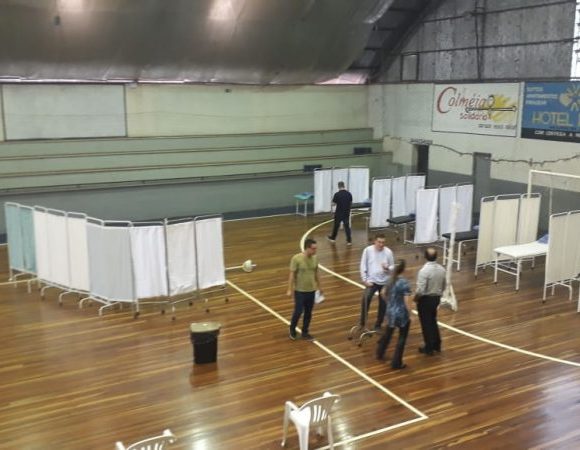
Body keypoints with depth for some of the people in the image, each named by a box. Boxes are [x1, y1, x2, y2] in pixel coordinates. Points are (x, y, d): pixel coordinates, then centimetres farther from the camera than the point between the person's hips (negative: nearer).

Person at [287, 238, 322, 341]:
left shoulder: (315, 258, -2)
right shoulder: (296, 258, -18)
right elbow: (292, 275, -13)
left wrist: (319, 286, 17)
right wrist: (290, 290, -13)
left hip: (311, 290, 5)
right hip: (299, 291, -5)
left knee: (308, 313, 12)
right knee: (298, 311, 1)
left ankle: (305, 332, 28)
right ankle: (292, 330, 26)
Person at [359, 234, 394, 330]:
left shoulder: (388, 252, -4)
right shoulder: (368, 250, -6)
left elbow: (393, 267, 3)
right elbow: (363, 266, -3)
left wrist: (388, 268, -20)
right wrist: (365, 280, -9)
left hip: (385, 282, 2)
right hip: (371, 281, -2)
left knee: (383, 303, 8)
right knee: (366, 299, -20)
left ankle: (378, 324, 26)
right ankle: (362, 323, -7)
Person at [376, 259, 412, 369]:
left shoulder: (390, 279, -1)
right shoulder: (404, 283, -22)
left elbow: (384, 293, 12)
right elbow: (407, 301, -21)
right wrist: (410, 314, -9)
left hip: (390, 311, 7)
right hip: (402, 314, -7)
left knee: (388, 333, 27)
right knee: (402, 338, 8)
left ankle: (380, 353, 43)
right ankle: (396, 363, 14)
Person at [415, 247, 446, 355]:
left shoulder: (424, 270, -24)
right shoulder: (442, 269, -2)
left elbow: (420, 290, -25)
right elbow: (443, 287, 8)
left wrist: (415, 298, -7)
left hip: (425, 299, -7)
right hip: (436, 298, 7)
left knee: (426, 324, 7)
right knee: (433, 321, 23)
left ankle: (429, 348, 16)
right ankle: (437, 345, 32)